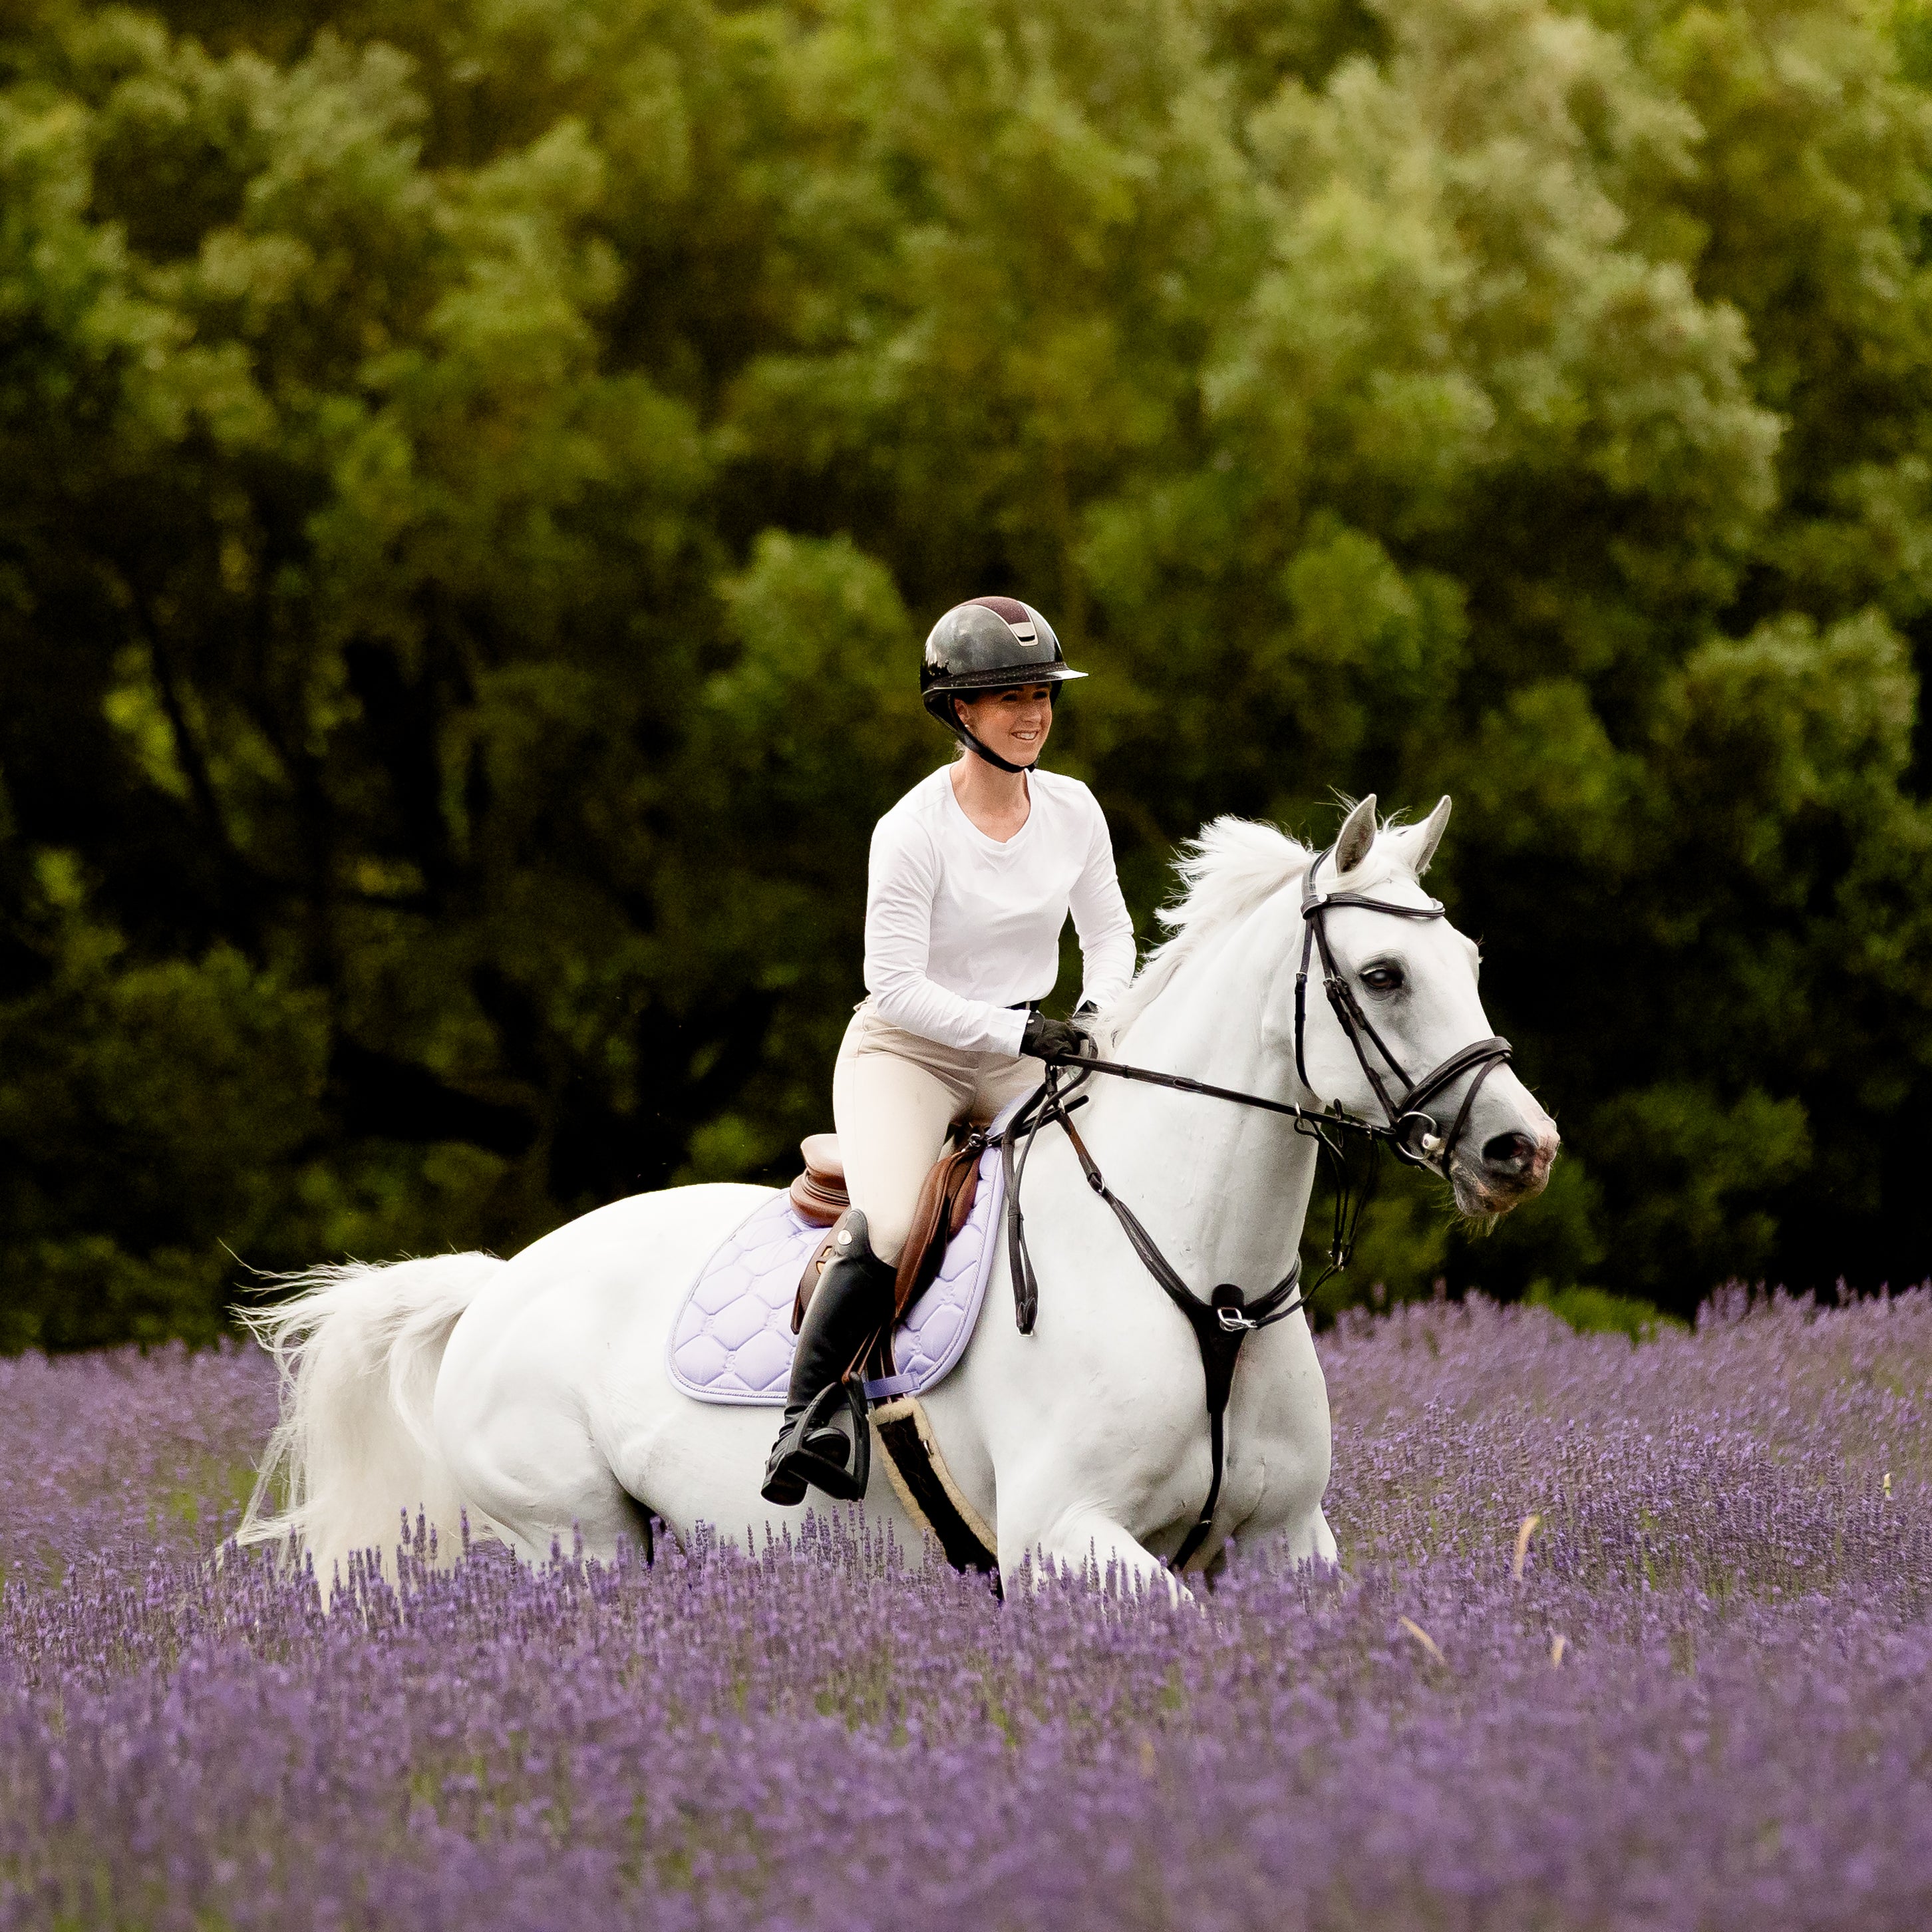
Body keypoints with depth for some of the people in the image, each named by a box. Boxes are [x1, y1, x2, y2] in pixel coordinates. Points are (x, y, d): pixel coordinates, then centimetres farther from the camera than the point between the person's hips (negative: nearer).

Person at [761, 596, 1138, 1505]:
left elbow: (1108, 932, 11)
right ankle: (804, 1419, -16)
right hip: (904, 1051, -5)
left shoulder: (1073, 811, -1)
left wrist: (1096, 1016, -9)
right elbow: (896, 985, -19)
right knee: (889, 1230, -30)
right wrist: (1020, 1035, -26)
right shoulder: (913, 831, -18)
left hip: (1017, 1054, 5)